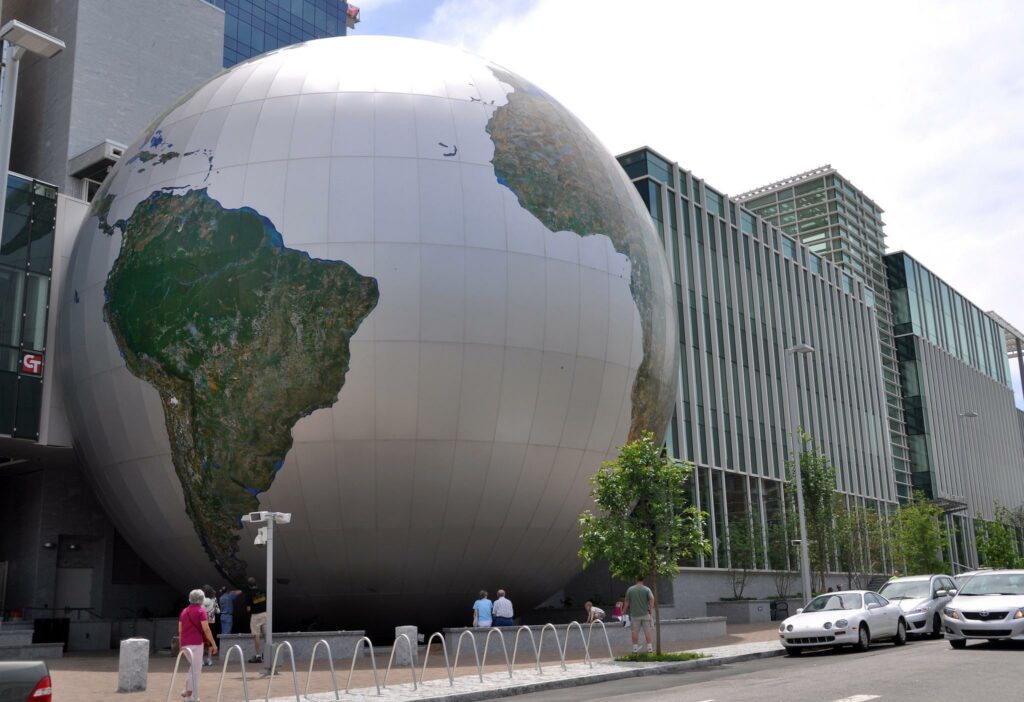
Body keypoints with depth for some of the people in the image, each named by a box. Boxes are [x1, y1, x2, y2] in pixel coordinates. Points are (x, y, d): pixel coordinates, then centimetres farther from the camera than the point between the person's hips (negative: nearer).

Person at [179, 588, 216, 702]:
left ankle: (187, 691, 18)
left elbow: (180, 630, 16)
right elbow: (206, 629, -11)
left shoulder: (184, 611, 15)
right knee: (196, 669, -1)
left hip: (185, 644, 7)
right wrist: (213, 643, -6)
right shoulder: (201, 610, -5)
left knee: (194, 667, 22)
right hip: (196, 643, -7)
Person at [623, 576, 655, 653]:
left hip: (634, 614, 1)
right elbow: (652, 599, -15)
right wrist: (651, 608, -8)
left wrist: (624, 610, 14)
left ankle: (635, 648, 10)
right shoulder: (647, 589, -1)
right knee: (648, 631, 4)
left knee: (635, 632, 6)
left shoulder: (630, 589, 1)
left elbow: (627, 602, 3)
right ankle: (649, 647, 3)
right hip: (645, 613, -1)